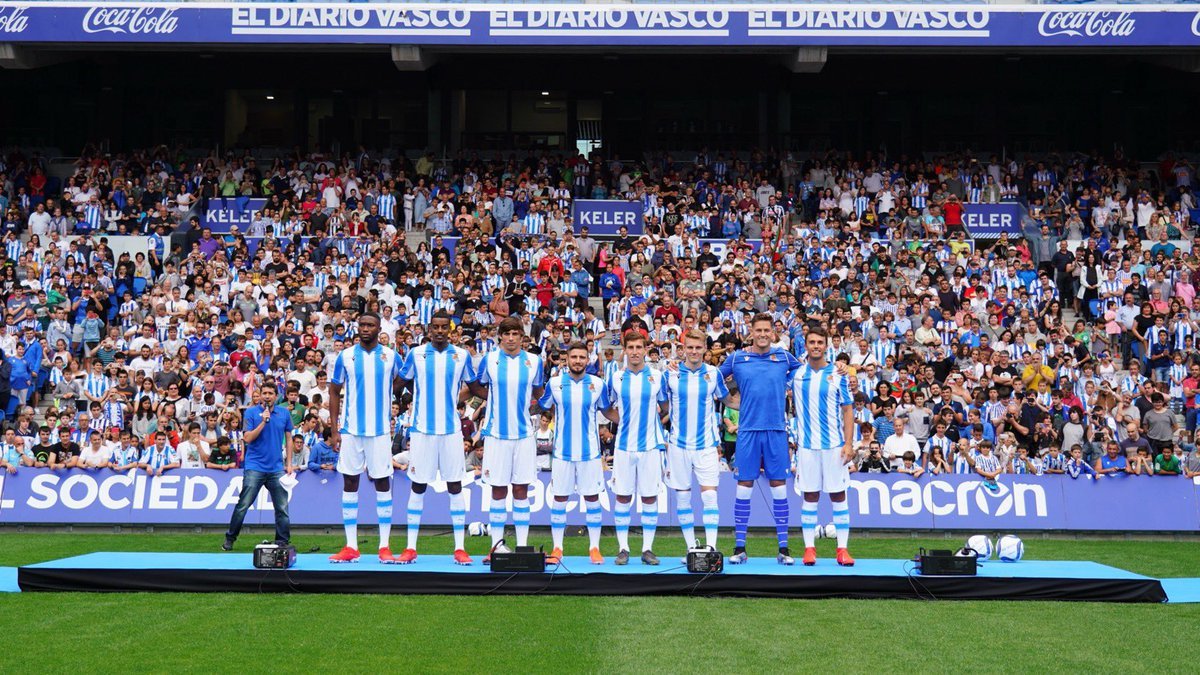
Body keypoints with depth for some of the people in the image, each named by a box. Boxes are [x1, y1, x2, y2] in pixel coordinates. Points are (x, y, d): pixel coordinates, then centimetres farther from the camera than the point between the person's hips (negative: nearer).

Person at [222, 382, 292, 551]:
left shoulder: (284, 413, 8)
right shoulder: (251, 412, -1)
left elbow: (288, 439, 15)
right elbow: (248, 438, -9)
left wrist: (289, 463, 9)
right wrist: (263, 422, -17)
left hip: (276, 468, 3)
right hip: (255, 467, -3)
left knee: (282, 508, 2)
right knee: (243, 505, -3)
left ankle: (282, 542, 11)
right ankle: (229, 539, 8)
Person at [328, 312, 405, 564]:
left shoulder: (391, 356, 1)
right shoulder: (345, 356, 2)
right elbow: (334, 393, 6)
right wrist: (334, 430, 0)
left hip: (380, 430, -1)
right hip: (351, 430, 1)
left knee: (383, 483, 1)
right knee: (349, 483, 3)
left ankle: (385, 546, 5)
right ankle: (351, 547, 9)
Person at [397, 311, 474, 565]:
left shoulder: (462, 355, 2)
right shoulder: (416, 354, 1)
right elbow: (400, 383, 13)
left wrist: (453, 400, 3)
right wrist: (423, 398, 7)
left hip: (451, 430, 0)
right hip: (422, 429, 0)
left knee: (455, 486, 2)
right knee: (418, 486, 4)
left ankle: (459, 548, 7)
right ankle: (410, 547, 10)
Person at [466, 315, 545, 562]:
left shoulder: (534, 361, 4)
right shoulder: (489, 359, 0)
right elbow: (474, 386, 14)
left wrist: (531, 405, 5)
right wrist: (496, 399, 6)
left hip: (524, 432, 1)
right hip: (496, 432, -1)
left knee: (521, 489, 3)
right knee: (498, 489, 3)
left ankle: (522, 545, 7)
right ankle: (497, 543, 10)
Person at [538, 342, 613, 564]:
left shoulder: (598, 384, 0)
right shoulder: (555, 383, -1)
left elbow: (608, 410, 11)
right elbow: (543, 408, 13)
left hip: (590, 451, 0)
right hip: (562, 451, 0)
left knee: (592, 499, 4)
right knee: (559, 499, 5)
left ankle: (594, 548, 12)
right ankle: (557, 548, 14)